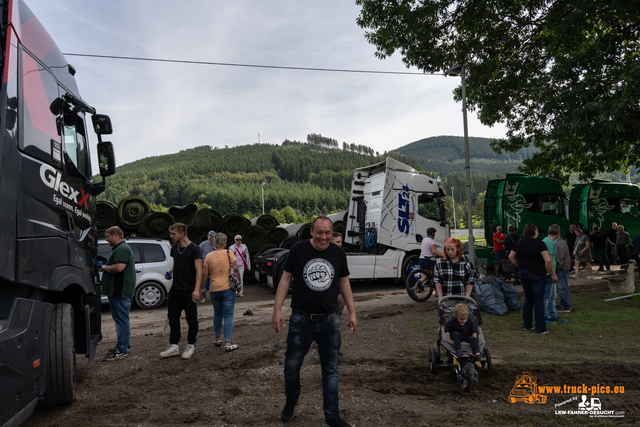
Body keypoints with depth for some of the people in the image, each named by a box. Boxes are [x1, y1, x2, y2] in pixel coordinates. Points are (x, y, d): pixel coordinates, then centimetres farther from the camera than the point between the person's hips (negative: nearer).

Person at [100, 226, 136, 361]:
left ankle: (122, 350, 0)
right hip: (117, 291, 11)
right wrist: (106, 267, 12)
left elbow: (118, 268, -29)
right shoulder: (119, 248, 21)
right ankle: (122, 345, 28)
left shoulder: (122, 249, -16)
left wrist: (105, 268, -12)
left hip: (120, 292, -11)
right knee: (120, 319, 18)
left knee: (121, 320, -6)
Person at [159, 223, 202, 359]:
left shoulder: (194, 249, -11)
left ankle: (191, 346, 16)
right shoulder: (174, 248, 10)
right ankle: (174, 346, 19)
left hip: (189, 291, -7)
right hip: (175, 289, 7)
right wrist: (171, 272, 4)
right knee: (173, 317, 10)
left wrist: (196, 289, -20)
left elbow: (199, 270, -14)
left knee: (191, 319, 4)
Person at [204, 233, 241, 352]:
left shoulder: (209, 256, 1)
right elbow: (236, 270, -8)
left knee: (217, 313, 21)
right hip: (228, 288, -3)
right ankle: (228, 343, -4)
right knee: (228, 315, 0)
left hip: (214, 289, 3)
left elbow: (204, 274, 0)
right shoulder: (229, 253, -7)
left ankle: (217, 339, 31)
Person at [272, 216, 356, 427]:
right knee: (292, 365, 10)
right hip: (301, 320, -2)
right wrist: (277, 310, -8)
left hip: (330, 321, 2)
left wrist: (352, 313, 7)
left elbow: (344, 283, 9)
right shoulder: (298, 249, -8)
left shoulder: (338, 253, 0)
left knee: (331, 369, 10)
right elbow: (285, 279, -3)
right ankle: (291, 402, 38)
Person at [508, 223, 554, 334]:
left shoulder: (519, 243, 6)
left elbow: (511, 257, 14)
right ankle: (541, 328, 10)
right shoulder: (539, 243, -14)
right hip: (537, 275, -6)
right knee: (538, 301, 2)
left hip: (523, 274, 6)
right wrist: (547, 271, -7)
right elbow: (547, 260, -21)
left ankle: (527, 325, 22)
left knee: (528, 299, 17)